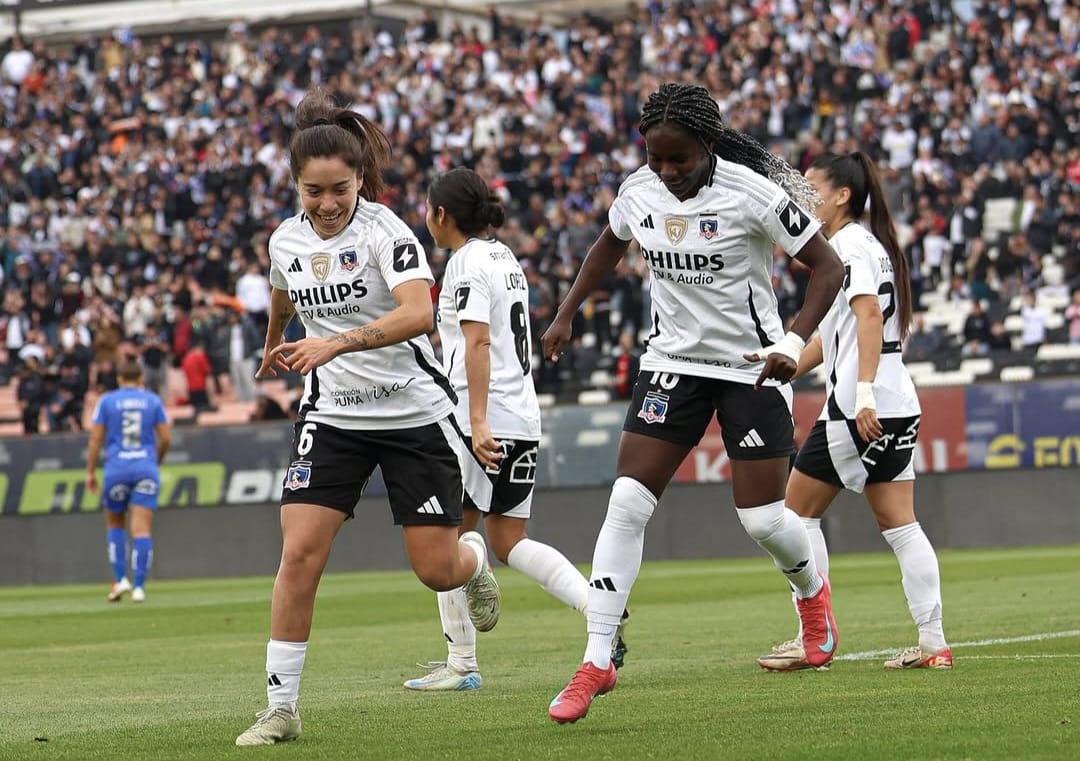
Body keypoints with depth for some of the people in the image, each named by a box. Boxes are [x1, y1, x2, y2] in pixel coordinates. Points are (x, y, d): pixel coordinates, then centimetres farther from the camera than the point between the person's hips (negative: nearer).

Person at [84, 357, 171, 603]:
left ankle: (120, 579, 6)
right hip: (146, 468, 0)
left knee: (115, 524, 17)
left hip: (116, 469, 0)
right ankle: (139, 586, -10)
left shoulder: (107, 401, 3)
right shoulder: (153, 401, 6)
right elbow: (165, 438, 5)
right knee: (142, 529, -3)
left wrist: (90, 472, 6)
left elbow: (96, 439, 0)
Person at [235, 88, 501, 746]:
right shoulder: (285, 242, 0)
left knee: (437, 569, -1)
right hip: (333, 414, 4)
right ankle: (281, 708, -7)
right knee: (299, 552, -14)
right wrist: (275, 350, 44)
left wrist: (334, 344, -44)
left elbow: (418, 313, -34)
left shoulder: (384, 231, -17)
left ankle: (475, 559, 39)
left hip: (414, 413, -4)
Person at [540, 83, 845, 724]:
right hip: (673, 363, 4)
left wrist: (793, 344, -27)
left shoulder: (751, 193, -19)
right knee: (626, 505, -9)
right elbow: (609, 247, 21)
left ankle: (812, 591, 36)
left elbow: (829, 268, -14)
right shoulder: (639, 192, -3)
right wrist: (567, 314, 17)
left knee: (763, 519, -2)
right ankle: (597, 662, -7)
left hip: (752, 369, -4)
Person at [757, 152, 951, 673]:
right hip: (897, 406, 9)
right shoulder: (870, 245, 21)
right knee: (898, 522, 6)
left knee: (799, 510, 1)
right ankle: (933, 643, 1)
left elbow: (869, 317, -21)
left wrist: (863, 394, -29)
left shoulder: (850, 245, -8)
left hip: (859, 407, -9)